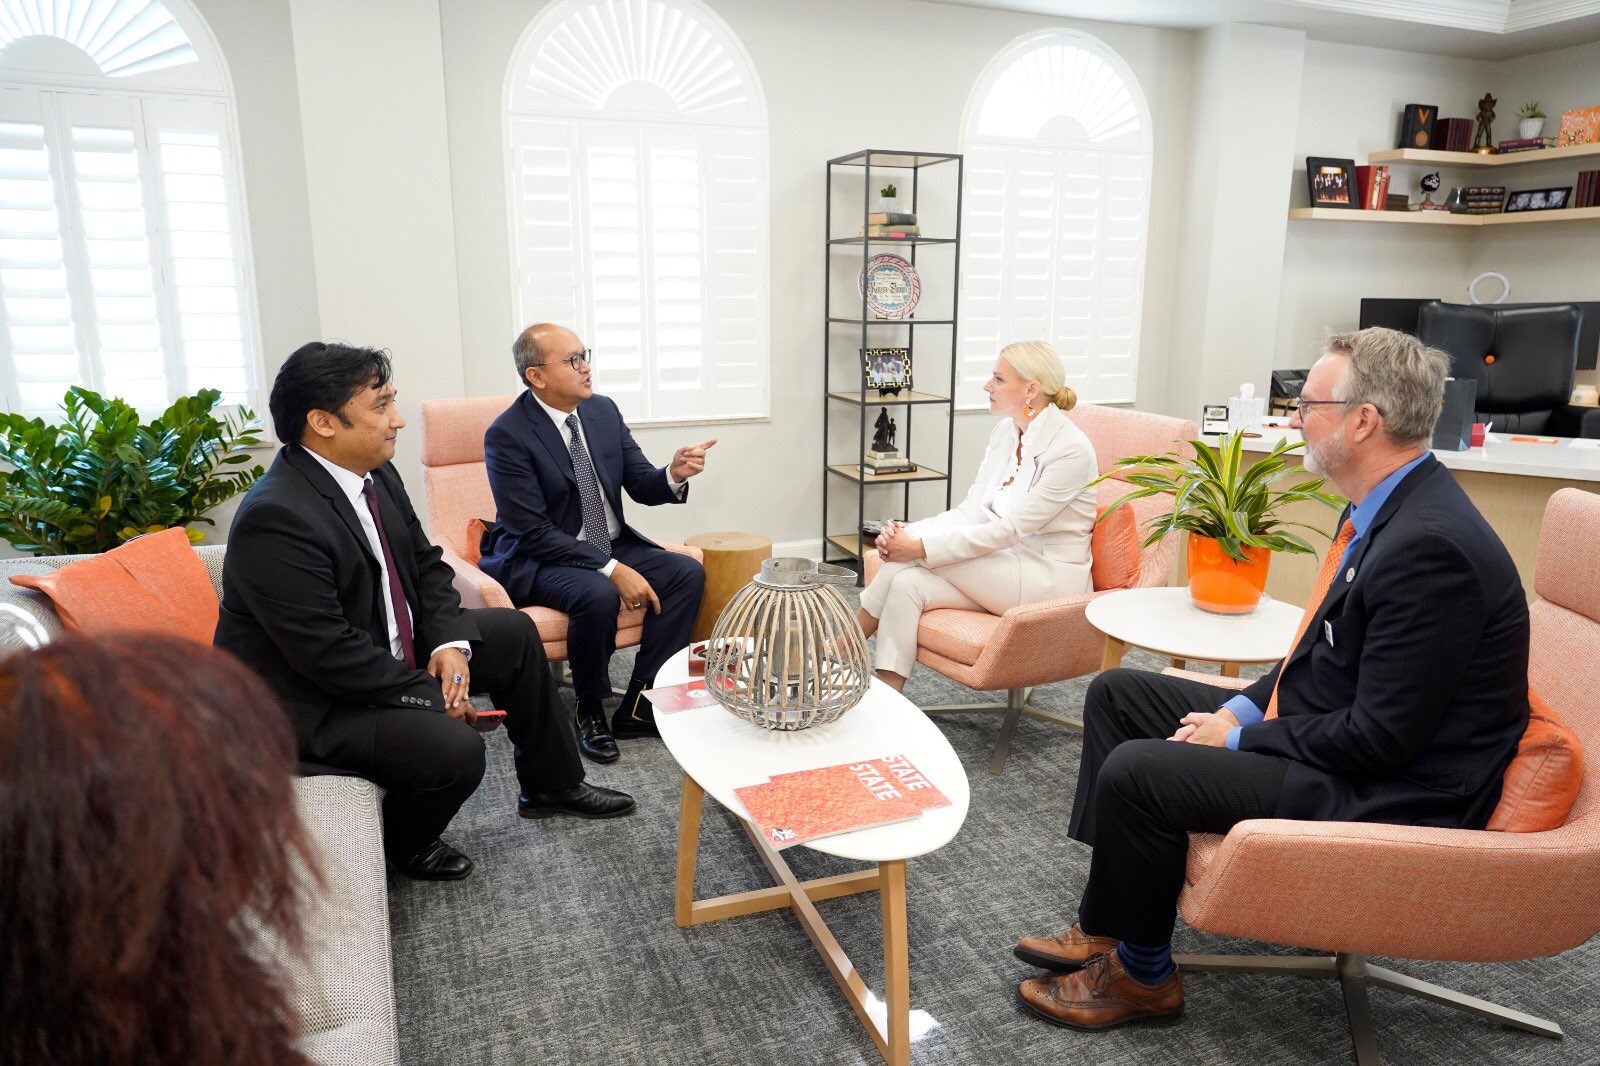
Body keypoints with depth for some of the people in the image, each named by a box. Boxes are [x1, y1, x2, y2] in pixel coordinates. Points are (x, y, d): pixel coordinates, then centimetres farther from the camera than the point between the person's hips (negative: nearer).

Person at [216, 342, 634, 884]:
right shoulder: (276, 518, -30)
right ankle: (405, 843, 9)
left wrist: (448, 641, -9)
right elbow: (331, 655, -30)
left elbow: (426, 564, 7)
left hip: (386, 650, 10)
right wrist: (430, 694, -20)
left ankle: (551, 784, 27)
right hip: (313, 705, -9)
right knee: (455, 748, -27)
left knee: (514, 631, 10)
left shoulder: (376, 475, -3)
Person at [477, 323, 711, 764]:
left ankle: (637, 706, -8)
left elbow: (643, 488, 4)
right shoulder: (507, 435, -17)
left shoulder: (604, 411, 1)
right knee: (598, 594, -36)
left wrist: (674, 474, -20)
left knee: (688, 571, -14)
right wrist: (612, 570, -26)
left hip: (611, 546, 7)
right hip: (538, 558, -6)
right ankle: (590, 712, -9)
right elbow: (534, 532, -21)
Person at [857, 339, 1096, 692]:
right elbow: (972, 511, 3)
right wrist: (906, 533, -14)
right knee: (907, 584, -22)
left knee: (917, 548, -24)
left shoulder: (1071, 449, -19)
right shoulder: (1006, 432, 5)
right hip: (1005, 564, 7)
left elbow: (1008, 530, -23)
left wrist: (922, 546, -26)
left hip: (1050, 578, -7)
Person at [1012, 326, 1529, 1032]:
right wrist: (1245, 707, 1)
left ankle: (1140, 975, 4)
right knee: (1115, 694, 7)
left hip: (1383, 790, -10)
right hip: (1320, 725, 10)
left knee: (1134, 771, -23)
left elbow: (1383, 736, -26)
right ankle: (1107, 924, 10)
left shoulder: (1433, 545, -27)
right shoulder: (1383, 508, 4)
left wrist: (1239, 737, -15)